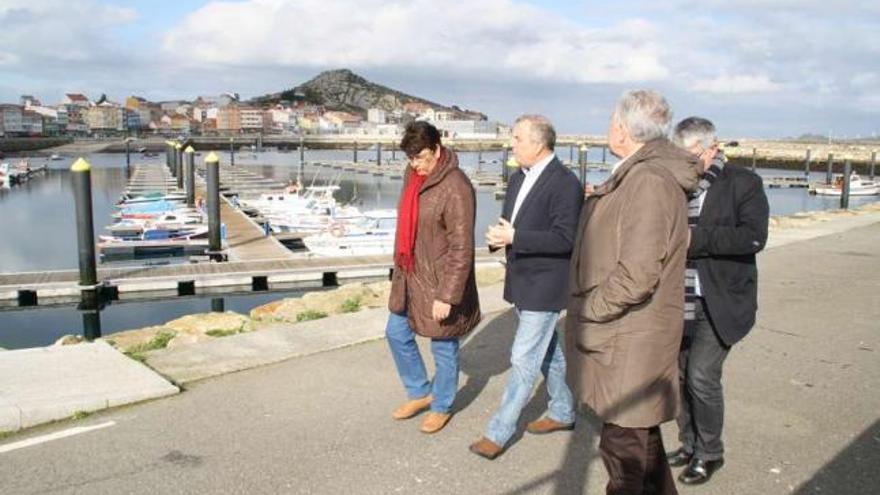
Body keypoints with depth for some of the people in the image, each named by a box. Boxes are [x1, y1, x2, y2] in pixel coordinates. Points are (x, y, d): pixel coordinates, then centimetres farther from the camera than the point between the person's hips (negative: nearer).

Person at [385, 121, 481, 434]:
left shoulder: (456, 188, -24)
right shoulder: (413, 174, 2)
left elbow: (461, 249, -24)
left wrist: (446, 296, -24)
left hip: (439, 281, -8)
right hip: (409, 276, 8)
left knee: (443, 347, 9)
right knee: (397, 333, 18)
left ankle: (442, 407, 31)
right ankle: (420, 392, 38)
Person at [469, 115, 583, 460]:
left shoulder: (565, 183, -18)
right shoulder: (519, 178, 9)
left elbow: (565, 238, -24)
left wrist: (514, 237, -26)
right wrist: (500, 235, -6)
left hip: (544, 287, -9)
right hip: (522, 281, 9)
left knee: (523, 360, -3)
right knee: (548, 353, 20)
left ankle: (499, 432, 6)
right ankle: (563, 413, 37)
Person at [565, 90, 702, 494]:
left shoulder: (649, 181, -22)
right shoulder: (634, 175, 10)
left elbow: (637, 275, -27)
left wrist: (588, 310, -17)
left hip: (629, 343, -10)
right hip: (627, 337, 10)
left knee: (624, 448, 2)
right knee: (642, 437, 24)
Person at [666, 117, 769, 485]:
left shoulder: (743, 183, -5)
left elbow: (753, 237, -18)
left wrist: (694, 238, -23)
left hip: (719, 303, -4)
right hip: (679, 301, 5)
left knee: (702, 375, -5)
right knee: (681, 375, 11)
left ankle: (709, 453, 17)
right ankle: (689, 445, 30)